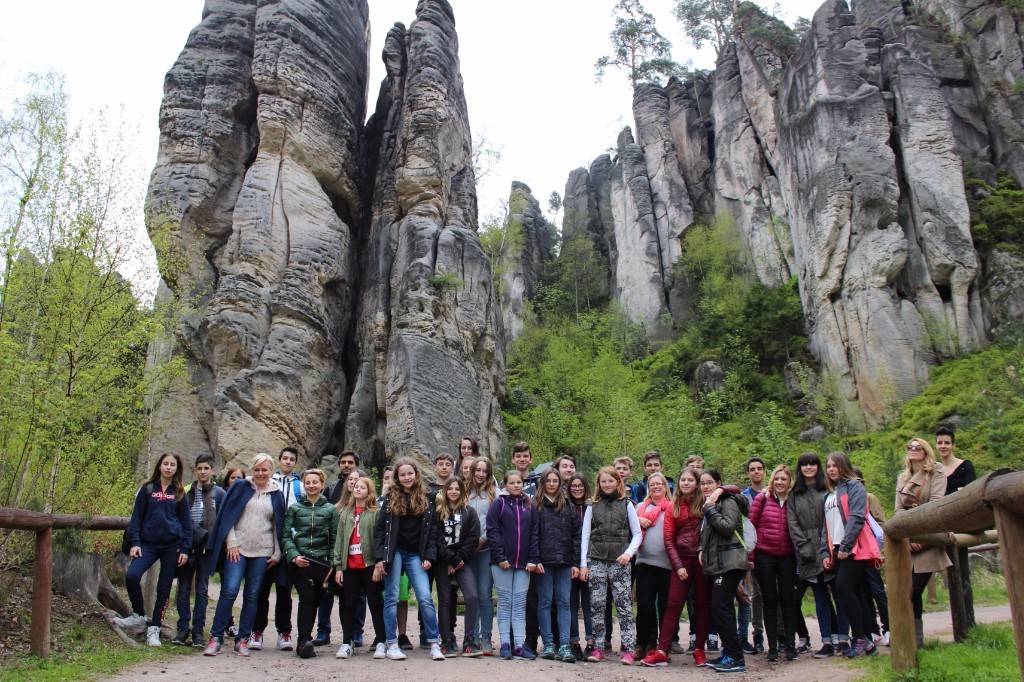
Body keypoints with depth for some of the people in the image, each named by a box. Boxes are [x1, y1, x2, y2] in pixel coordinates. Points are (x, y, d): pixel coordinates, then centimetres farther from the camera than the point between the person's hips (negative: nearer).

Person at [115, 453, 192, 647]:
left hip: (172, 545, 0)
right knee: (132, 575, -21)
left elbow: (186, 521, 7)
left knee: (164, 588, 3)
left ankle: (154, 629, 16)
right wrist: (134, 543, -5)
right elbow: (137, 517, 6)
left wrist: (185, 549, 0)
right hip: (149, 543, 0)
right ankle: (138, 616, 1)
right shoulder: (148, 489, 6)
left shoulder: (179, 493, 7)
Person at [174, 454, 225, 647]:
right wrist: (201, 534, -6)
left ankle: (198, 630, 10)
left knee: (202, 590, 4)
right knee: (183, 589, 6)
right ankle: (183, 628, 14)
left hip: (207, 547, -2)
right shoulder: (186, 491, 8)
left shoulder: (219, 493, 3)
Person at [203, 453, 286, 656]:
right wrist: (231, 543, -6)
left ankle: (243, 639, 12)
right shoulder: (241, 487, 3)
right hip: (237, 548, -2)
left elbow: (278, 525, 11)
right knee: (229, 591, -10)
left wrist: (277, 554, 7)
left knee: (252, 595, 4)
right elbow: (227, 515, 1)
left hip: (262, 552, 2)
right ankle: (216, 638, -1)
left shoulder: (276, 495, 8)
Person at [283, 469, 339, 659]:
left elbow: (335, 539, 7)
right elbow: (286, 535, 5)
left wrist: (332, 565, 0)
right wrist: (294, 556, -10)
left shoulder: (330, 509, 8)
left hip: (321, 562, 1)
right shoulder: (294, 508, 8)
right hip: (299, 562, -1)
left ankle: (304, 641, 16)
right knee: (307, 598, -16)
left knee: (315, 601, 3)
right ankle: (304, 640, -13)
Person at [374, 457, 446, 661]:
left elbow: (431, 530, 7)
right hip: (394, 552, -1)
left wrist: (429, 557, -3)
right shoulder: (390, 498, 2)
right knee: (392, 598, 2)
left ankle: (434, 643, 1)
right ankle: (391, 644, 10)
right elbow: (379, 529, -1)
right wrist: (379, 558, -9)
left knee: (425, 598, -6)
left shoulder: (426, 499, 6)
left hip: (415, 555, 1)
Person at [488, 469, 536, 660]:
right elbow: (492, 531, -6)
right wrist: (500, 557, -13)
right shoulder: (499, 504, 0)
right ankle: (505, 644, 7)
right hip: (502, 561, -3)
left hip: (523, 563, 3)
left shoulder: (529, 506, 11)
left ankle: (519, 645, 4)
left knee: (520, 604, 3)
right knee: (505, 602, 2)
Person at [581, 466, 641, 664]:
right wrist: (583, 563, 2)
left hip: (619, 561, -2)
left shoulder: (627, 504, 8)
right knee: (597, 605, 1)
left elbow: (637, 534, 8)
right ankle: (598, 648, 9)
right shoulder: (592, 507, 11)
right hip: (596, 560, 2)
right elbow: (585, 536, 9)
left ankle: (629, 649, -4)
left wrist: (629, 553, -8)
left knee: (624, 605, -6)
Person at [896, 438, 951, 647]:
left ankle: (915, 639, 2)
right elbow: (898, 509, 8)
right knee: (910, 592, -2)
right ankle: (916, 639, 7)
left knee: (914, 590, -9)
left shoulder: (937, 472, 4)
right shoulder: (902, 478, 17)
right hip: (907, 540, 4)